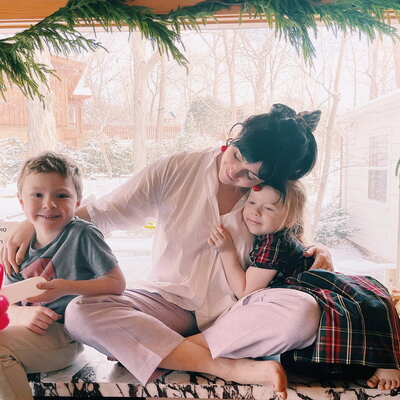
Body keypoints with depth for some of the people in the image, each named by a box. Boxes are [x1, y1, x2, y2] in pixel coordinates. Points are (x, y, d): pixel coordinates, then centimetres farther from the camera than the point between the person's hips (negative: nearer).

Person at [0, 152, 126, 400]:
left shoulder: (83, 235, -9)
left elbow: (117, 283, -11)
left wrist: (67, 287, -22)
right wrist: (24, 314, -14)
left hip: (63, 333, -7)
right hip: (31, 330, 7)